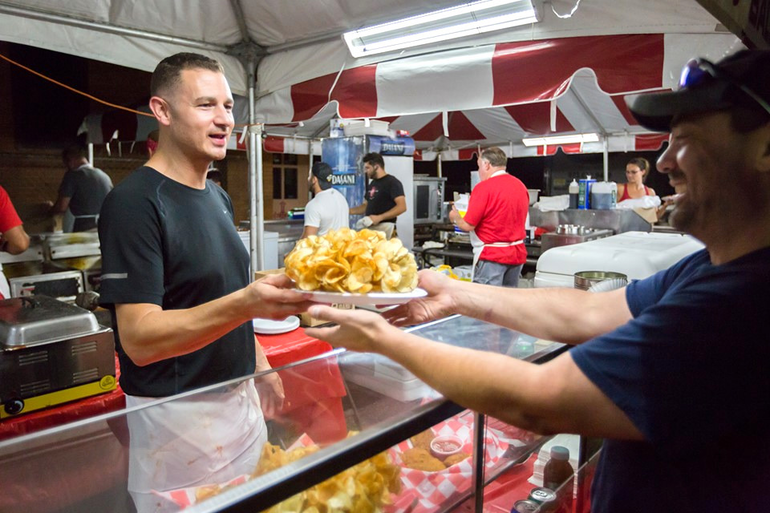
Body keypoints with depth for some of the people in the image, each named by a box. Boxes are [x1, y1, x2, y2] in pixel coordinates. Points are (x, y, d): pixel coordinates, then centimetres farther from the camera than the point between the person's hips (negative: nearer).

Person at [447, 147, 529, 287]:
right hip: (517, 253, 7)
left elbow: (468, 225, -13)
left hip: (492, 255, -7)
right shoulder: (520, 185, 8)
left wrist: (455, 218, 7)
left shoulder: (484, 187, -14)